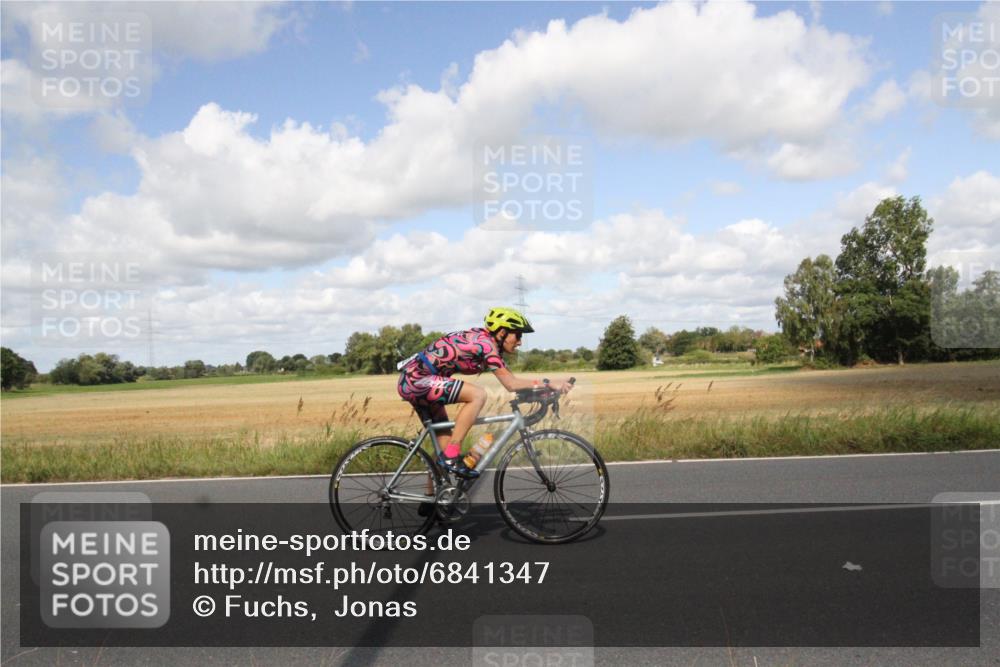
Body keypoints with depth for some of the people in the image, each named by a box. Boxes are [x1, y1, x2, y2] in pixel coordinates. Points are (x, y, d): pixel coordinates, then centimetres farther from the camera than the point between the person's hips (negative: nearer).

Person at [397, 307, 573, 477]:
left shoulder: (486, 340, 10)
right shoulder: (485, 342, -17)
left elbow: (510, 381, 9)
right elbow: (510, 384, -20)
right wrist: (550, 384, -18)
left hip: (413, 380, 10)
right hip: (416, 379, -10)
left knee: (444, 438, 13)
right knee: (478, 395, -22)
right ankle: (451, 456, -17)